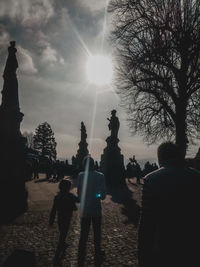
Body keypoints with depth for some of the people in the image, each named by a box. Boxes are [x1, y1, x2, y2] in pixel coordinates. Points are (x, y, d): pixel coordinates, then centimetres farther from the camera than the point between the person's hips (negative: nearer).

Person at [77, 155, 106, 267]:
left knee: (83, 236, 10)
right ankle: (98, 257, 33)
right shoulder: (100, 176, -14)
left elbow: (79, 193, -3)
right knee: (97, 234, 17)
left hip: (84, 210, 1)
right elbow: (103, 195, -12)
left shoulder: (81, 176, -10)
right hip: (96, 210, -1)